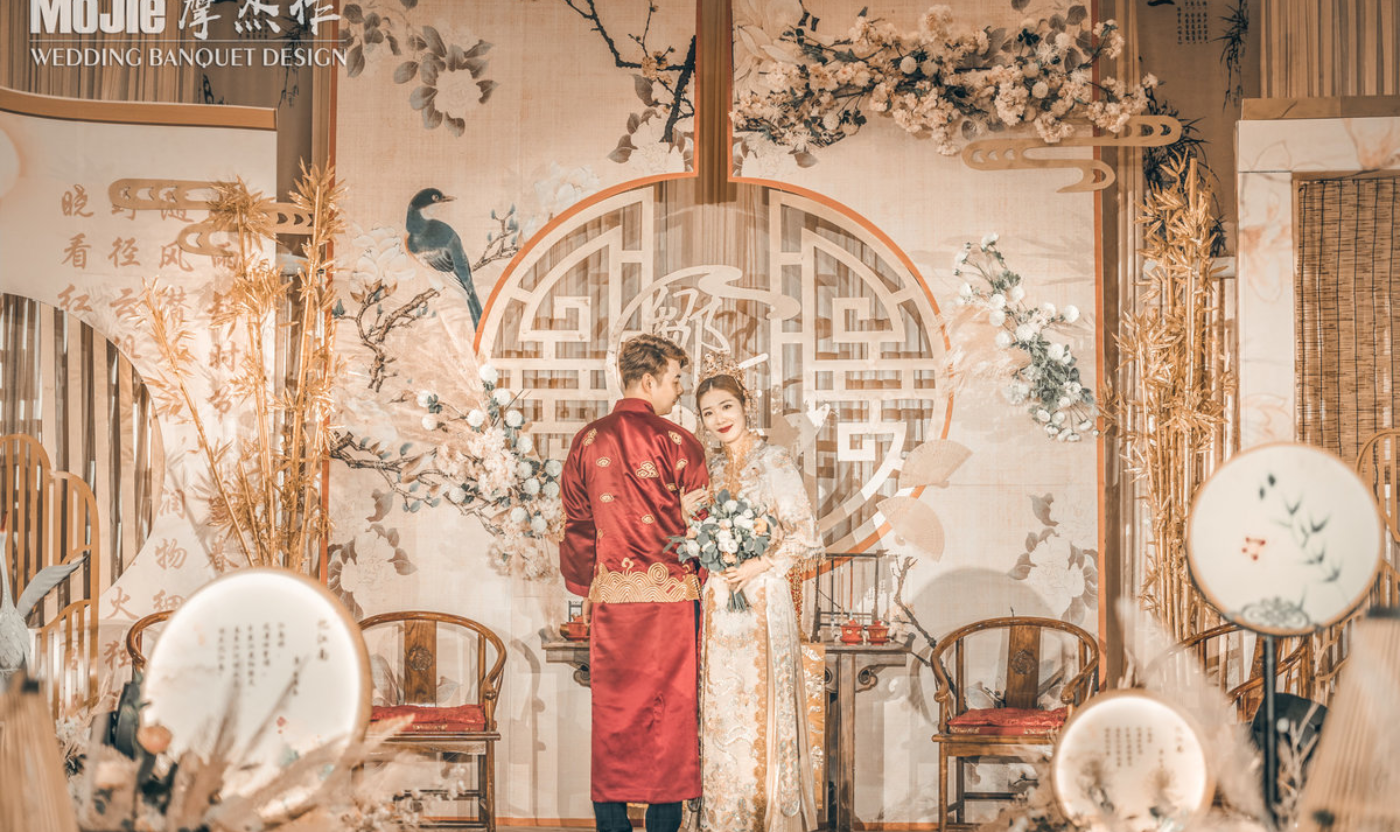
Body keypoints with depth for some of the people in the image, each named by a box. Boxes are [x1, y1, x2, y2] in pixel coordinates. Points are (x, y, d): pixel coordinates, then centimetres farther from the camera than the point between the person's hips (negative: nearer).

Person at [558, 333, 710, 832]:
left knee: (613, 714, 8)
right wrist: (698, 583, 10)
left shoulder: (587, 441, 4)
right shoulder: (676, 443, -7)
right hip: (671, 598, -3)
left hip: (610, 597, 3)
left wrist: (585, 589, 18)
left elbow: (576, 525, 10)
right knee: (668, 712, 4)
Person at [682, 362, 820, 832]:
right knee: (722, 710, 6)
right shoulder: (711, 469, 13)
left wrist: (758, 566, -16)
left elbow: (805, 536, -7)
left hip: (760, 602, -5)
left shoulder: (774, 462, -4)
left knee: (761, 710, -2)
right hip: (717, 607, 5)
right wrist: (685, 513, -3)